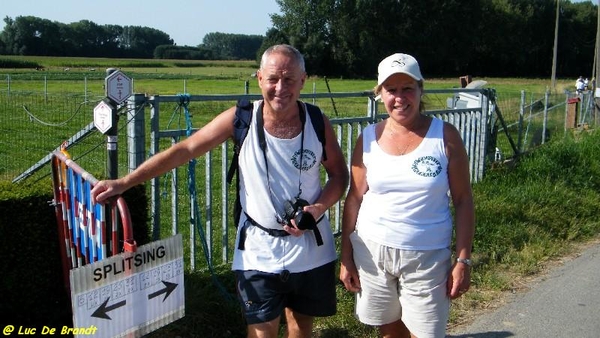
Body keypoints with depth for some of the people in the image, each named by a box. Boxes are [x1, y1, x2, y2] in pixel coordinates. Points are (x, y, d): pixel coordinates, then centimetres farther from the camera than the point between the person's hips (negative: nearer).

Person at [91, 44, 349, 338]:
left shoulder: (318, 123, -10)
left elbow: (339, 174, 2)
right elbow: (185, 150, -11)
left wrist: (319, 208, -17)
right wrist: (125, 182, -14)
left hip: (312, 248, 2)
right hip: (259, 250, -2)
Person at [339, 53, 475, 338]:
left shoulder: (445, 136, -6)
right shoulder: (368, 138, 0)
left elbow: (463, 200, -3)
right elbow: (354, 199, 4)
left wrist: (463, 260, -7)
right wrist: (346, 257, 3)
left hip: (427, 257, -2)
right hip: (372, 252, 2)